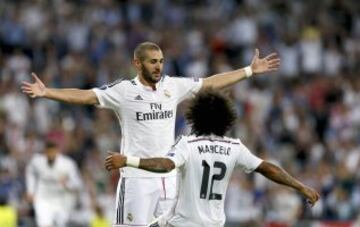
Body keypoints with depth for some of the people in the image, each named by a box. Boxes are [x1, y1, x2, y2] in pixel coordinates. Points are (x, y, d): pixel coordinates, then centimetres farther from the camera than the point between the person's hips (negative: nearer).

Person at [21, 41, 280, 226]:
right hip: (137, 178, -5)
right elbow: (84, 96, -13)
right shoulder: (123, 91, -7)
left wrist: (250, 70, 17)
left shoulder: (173, 86, 7)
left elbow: (212, 83, 15)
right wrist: (46, 92, -25)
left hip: (169, 176, 5)